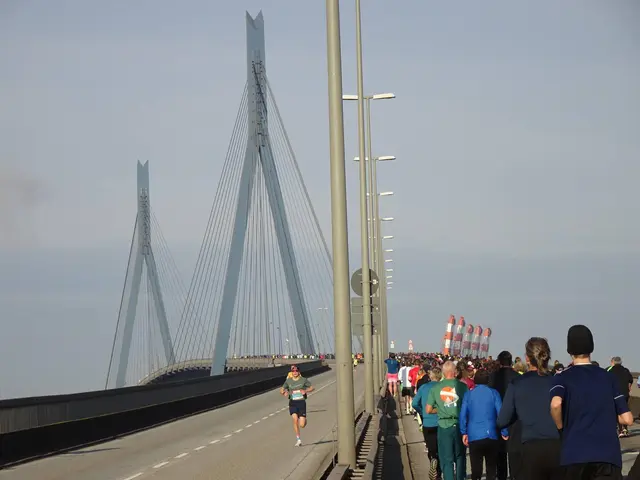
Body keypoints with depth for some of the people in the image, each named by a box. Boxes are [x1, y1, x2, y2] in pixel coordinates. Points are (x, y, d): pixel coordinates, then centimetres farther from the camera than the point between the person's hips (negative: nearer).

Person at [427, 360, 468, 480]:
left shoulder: (436, 388, -2)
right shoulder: (462, 386, -8)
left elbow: (428, 410, 0)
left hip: (444, 426, 0)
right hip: (459, 425, 0)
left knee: (446, 459, 6)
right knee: (460, 457, 18)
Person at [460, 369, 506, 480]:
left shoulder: (468, 394, 3)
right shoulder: (493, 393, 0)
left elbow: (463, 415, 0)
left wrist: (464, 433, 7)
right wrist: (504, 433, 1)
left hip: (474, 436, 0)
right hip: (490, 435, 0)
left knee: (476, 468, 4)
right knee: (491, 467, 9)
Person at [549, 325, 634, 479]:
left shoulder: (562, 377, 7)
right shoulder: (608, 377, 14)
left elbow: (556, 404, -16)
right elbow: (627, 419, 10)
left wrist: (561, 428, 3)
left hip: (575, 453, -1)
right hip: (609, 454, 1)